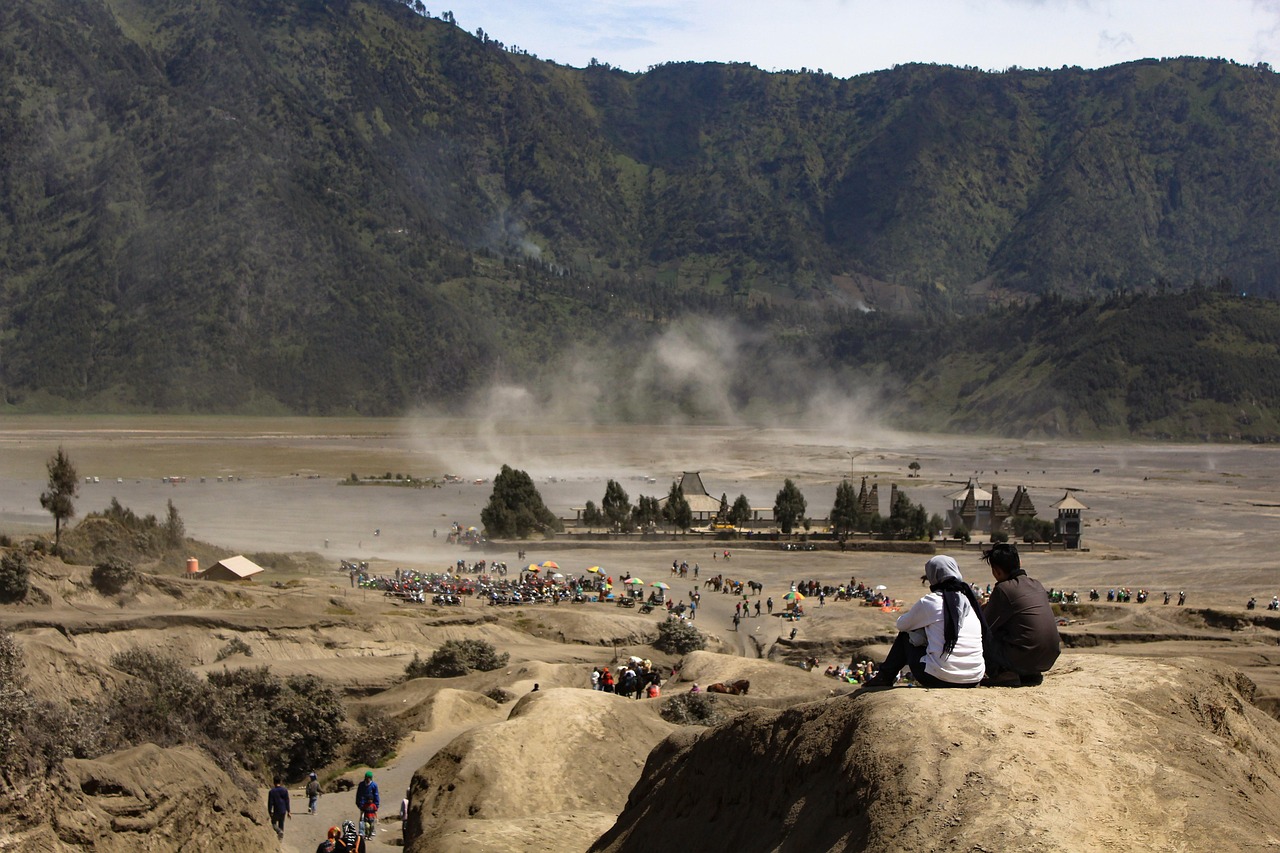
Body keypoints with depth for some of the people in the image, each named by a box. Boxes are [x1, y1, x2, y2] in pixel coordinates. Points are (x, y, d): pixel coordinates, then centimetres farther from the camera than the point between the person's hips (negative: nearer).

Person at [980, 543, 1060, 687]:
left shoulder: (1003, 589, -10)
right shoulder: (1036, 584, 12)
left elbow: (984, 625, -3)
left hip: (1024, 659, -7)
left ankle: (1000, 673, -5)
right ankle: (1031, 675, 16)